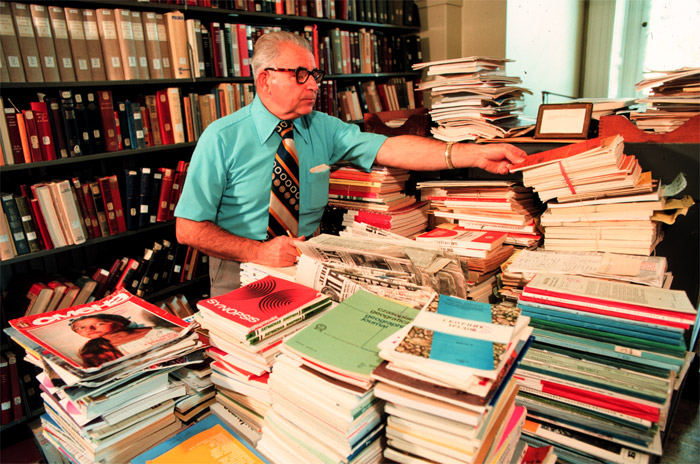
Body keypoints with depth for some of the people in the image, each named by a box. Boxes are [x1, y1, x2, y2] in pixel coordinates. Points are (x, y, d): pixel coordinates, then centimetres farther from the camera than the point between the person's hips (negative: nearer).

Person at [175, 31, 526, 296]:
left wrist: (476, 155, -21)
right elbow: (188, 228, -9)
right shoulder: (221, 138, -9)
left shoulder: (323, 128, 1)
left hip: (309, 262, 4)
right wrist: (259, 252, -22)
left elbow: (392, 149, -10)